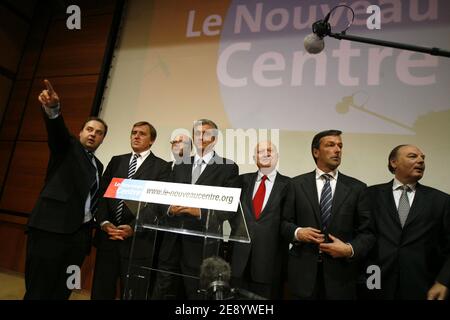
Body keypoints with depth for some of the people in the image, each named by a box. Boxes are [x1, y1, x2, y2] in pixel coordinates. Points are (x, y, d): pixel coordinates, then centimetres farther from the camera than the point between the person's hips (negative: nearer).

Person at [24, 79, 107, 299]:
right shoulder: (67, 147, 6)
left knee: (62, 290, 8)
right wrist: (53, 108, -36)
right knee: (38, 290, -2)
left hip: (80, 233, 5)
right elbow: (57, 130, -16)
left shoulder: (98, 165, 20)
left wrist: (98, 223, 7)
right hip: (52, 228, -5)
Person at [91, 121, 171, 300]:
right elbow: (101, 193, 7)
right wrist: (104, 222, -8)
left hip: (138, 239, -3)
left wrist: (133, 227, -17)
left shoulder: (162, 167, -1)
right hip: (107, 237, 4)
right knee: (101, 291, 13)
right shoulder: (116, 161, 13)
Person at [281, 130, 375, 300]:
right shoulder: (297, 184, 1)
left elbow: (367, 231, 2)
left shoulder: (357, 187, 2)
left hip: (341, 272, 1)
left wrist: (350, 249, -14)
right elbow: (284, 222, 4)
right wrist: (297, 232, -15)